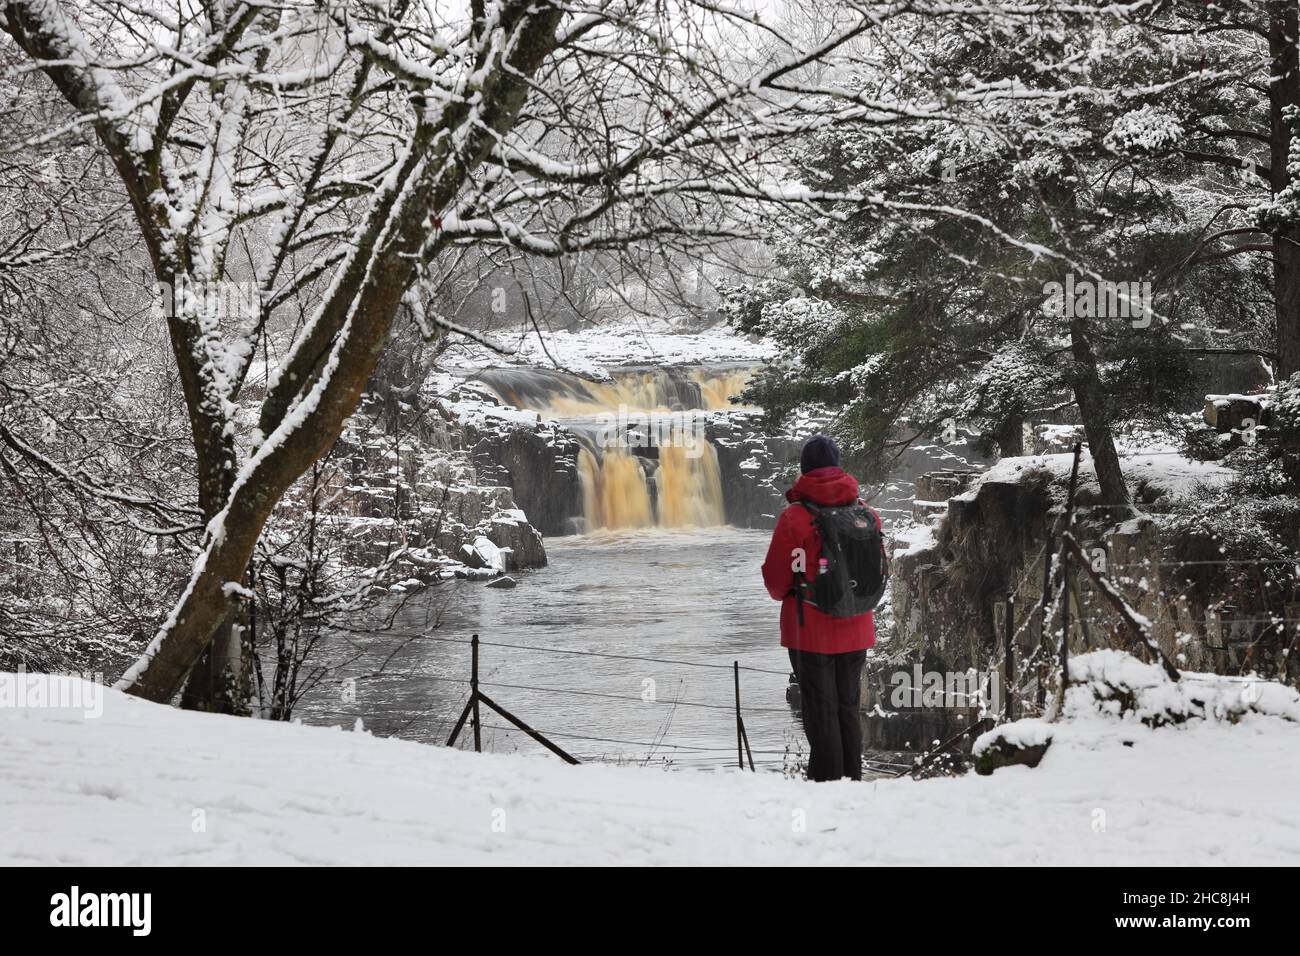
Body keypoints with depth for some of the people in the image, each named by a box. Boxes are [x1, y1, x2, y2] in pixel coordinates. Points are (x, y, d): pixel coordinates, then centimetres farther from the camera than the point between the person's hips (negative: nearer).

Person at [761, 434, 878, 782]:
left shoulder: (794, 517, -15)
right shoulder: (866, 513, -1)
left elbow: (776, 579, -9)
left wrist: (784, 593, 13)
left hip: (810, 631, -4)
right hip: (855, 629, 4)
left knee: (820, 710, 4)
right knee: (849, 707, 15)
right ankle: (852, 781, 20)